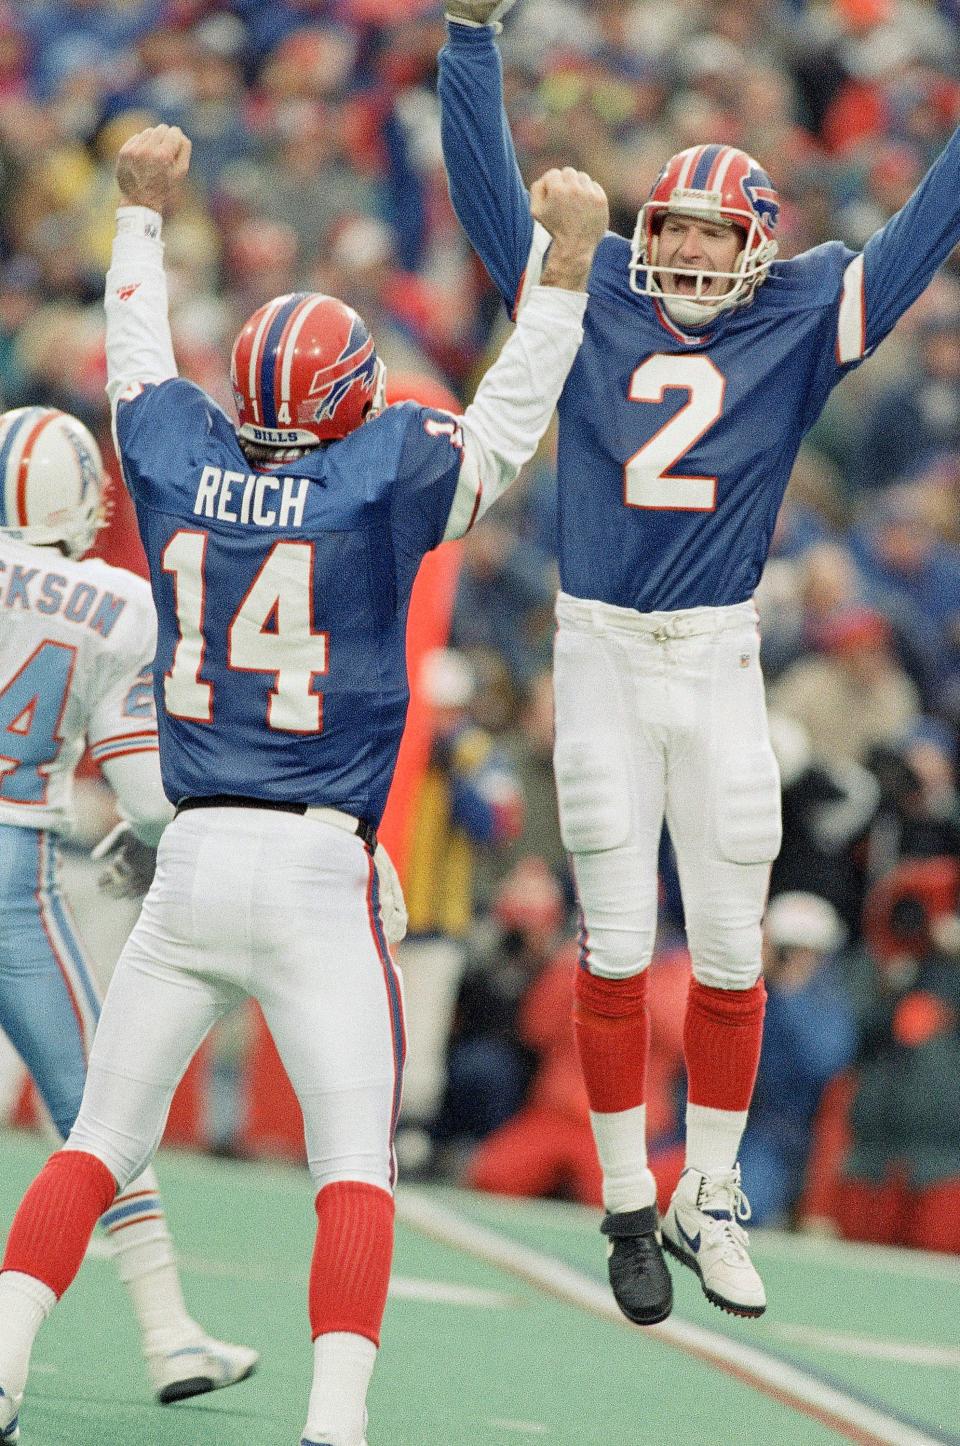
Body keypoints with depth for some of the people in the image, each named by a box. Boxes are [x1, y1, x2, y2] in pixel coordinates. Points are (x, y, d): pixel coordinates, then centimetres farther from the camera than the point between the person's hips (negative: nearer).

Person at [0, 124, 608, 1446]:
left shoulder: (179, 461, 4)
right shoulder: (379, 478, -6)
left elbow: (137, 354, 23)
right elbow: (511, 418, 4)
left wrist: (143, 207, 36)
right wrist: (571, 262, 9)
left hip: (192, 860, 4)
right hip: (321, 872, -3)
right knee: (355, 1171, -2)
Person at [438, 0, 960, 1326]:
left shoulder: (794, 323, 5)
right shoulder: (590, 299, 6)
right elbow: (489, 183, 8)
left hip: (720, 665, 1)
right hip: (601, 657, -1)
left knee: (730, 945, 3)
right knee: (616, 942, 0)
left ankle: (709, 1201, 15)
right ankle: (627, 1208, 8)